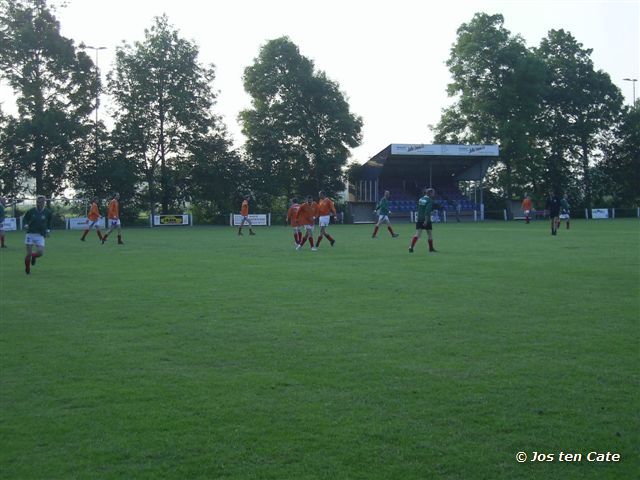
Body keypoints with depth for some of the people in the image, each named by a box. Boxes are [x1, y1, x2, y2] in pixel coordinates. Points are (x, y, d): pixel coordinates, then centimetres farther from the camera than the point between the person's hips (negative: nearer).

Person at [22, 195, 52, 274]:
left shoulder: (47, 212, 1)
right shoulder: (31, 211, -3)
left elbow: (49, 222, 17)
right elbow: (25, 219, 11)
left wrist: (48, 230, 5)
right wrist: (25, 225, -9)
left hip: (40, 236, 1)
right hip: (30, 234, -1)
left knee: (40, 253, -12)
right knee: (29, 254, -2)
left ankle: (33, 256, 26)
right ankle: (27, 268, 22)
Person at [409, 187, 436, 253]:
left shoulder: (421, 199, 10)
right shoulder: (429, 200, -11)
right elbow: (427, 211, -20)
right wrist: (426, 220, -22)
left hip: (419, 220, 5)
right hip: (426, 220, -5)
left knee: (417, 234, -2)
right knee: (430, 234, 13)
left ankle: (411, 247, -18)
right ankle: (431, 248, 23)